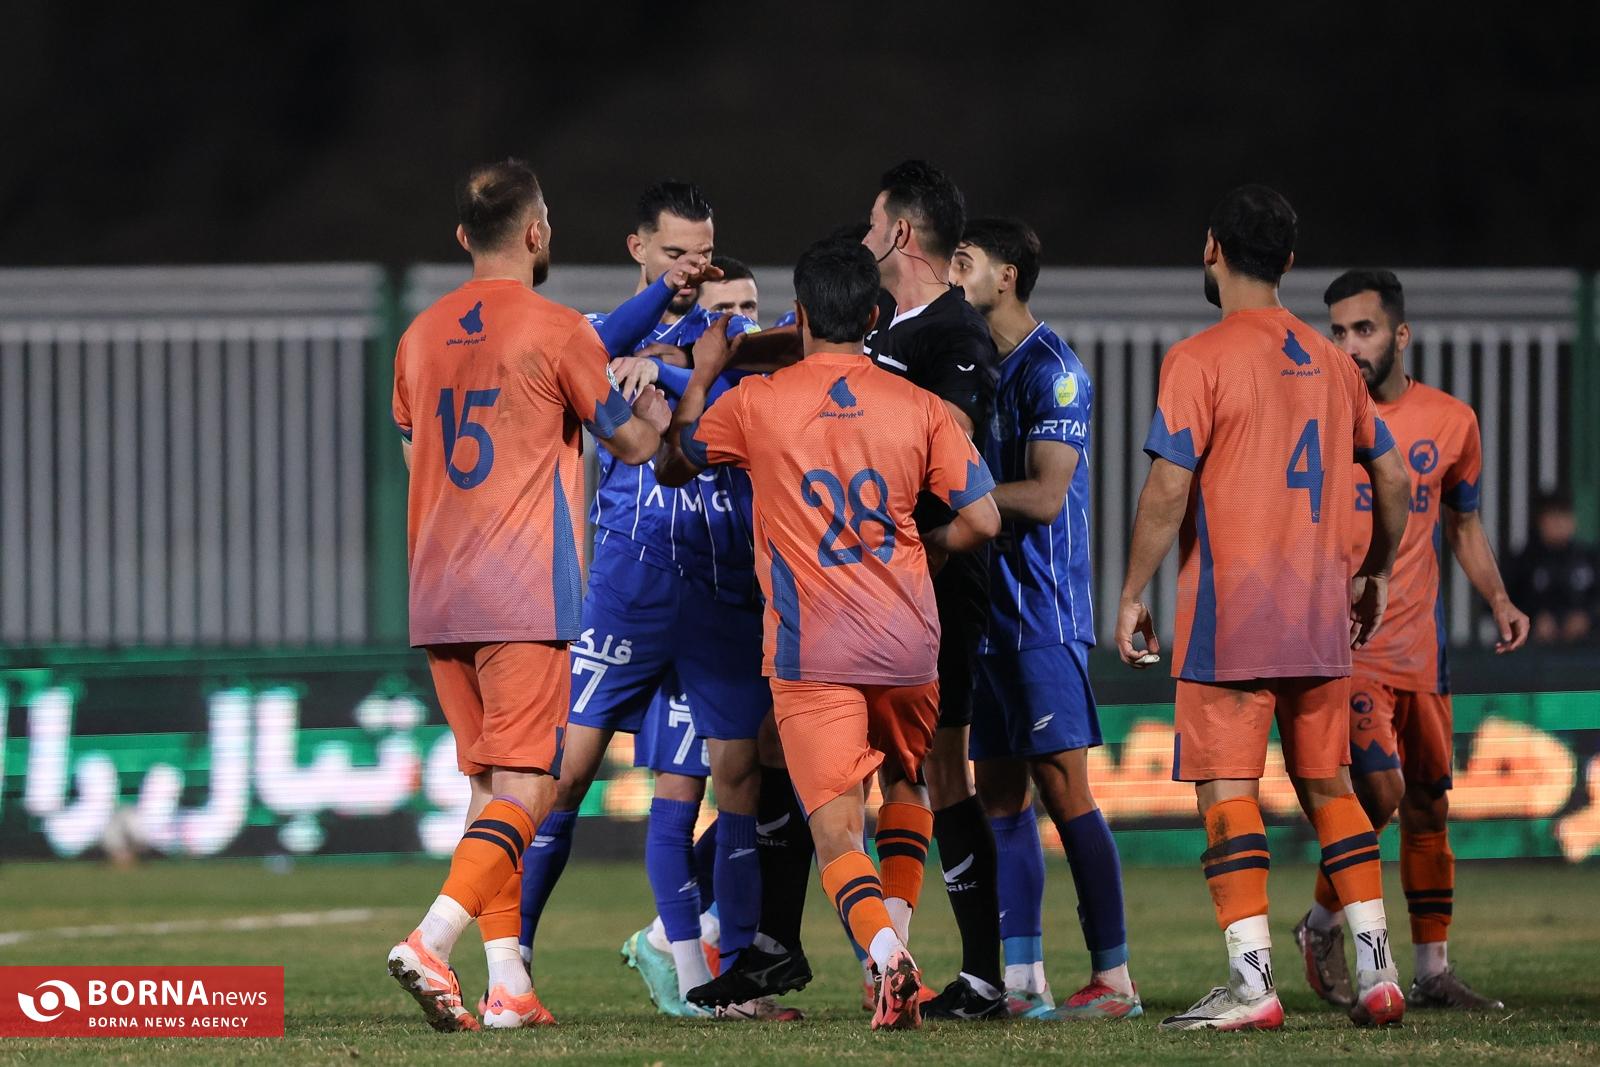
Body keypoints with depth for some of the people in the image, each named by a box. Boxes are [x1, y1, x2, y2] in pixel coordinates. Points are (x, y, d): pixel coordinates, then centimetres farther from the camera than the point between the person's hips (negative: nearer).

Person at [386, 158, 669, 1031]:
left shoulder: (420, 337, 11)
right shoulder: (555, 331, -6)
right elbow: (635, 442, 5)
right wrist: (657, 394, 26)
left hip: (436, 599, 6)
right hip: (523, 598, -6)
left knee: (489, 784, 12)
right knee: (524, 789, -7)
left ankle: (508, 984, 7)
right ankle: (431, 940, -25)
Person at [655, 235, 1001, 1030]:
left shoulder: (755, 403, -2)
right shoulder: (919, 409, 3)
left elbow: (671, 465, 15)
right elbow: (981, 521, 1)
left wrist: (701, 378, 27)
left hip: (810, 652, -2)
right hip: (908, 641, 2)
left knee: (835, 827, -4)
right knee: (905, 783, 28)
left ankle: (886, 952, -29)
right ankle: (897, 937, 17)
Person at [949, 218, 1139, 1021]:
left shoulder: (1050, 370, -12)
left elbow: (1044, 497, -19)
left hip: (1042, 615, -9)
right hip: (988, 614, 9)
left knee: (1064, 789, -10)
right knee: (999, 795, 8)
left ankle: (1113, 979, -8)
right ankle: (1020, 981, 11)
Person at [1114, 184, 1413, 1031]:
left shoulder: (1199, 359, -8)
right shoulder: (1331, 363, 11)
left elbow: (1168, 490, -14)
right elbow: (1392, 478, 15)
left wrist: (1131, 596, -5)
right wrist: (1375, 573, 29)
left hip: (1228, 613, -6)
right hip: (1321, 615, 6)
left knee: (1228, 794, -4)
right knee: (1329, 787, 13)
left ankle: (1252, 985, -10)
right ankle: (1376, 971, 10)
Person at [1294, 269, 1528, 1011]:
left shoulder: (1451, 421, 7)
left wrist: (1498, 599, 5)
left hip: (1420, 644, 4)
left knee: (1427, 804, 7)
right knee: (1380, 788, -18)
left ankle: (1433, 971, 15)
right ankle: (1322, 925, 5)